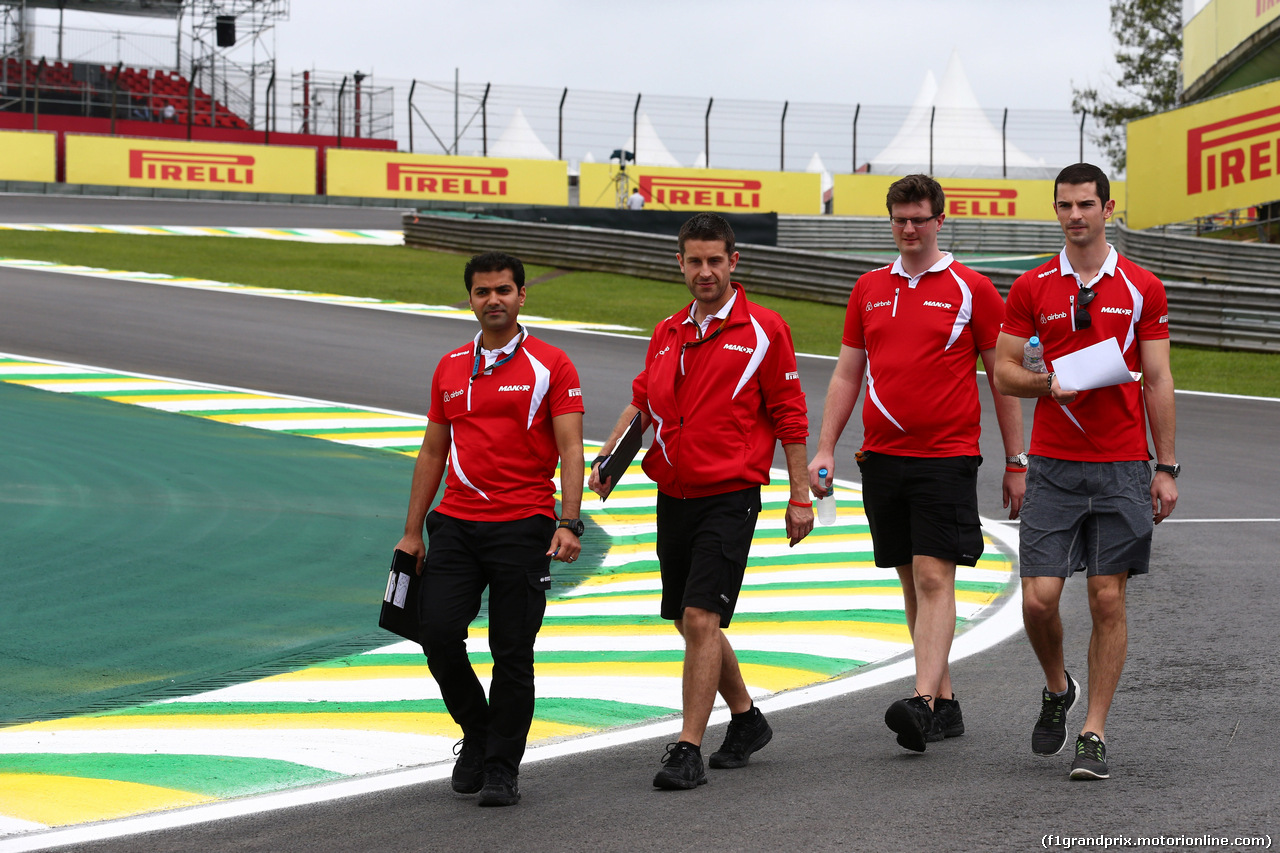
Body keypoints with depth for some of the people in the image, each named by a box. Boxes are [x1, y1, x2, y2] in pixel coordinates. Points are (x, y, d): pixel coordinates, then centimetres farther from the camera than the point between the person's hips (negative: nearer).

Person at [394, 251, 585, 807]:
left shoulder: (550, 366, -1)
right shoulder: (450, 369, 13)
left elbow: (570, 450, -6)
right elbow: (433, 452, 17)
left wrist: (569, 523, -19)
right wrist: (412, 532, 13)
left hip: (523, 526, -4)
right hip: (455, 525, 4)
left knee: (513, 653, -1)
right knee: (438, 632, -8)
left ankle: (502, 769, 9)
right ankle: (476, 730, 16)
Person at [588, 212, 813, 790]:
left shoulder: (764, 330, -4)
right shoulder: (667, 335, 12)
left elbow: (789, 417, -3)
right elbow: (642, 402, 18)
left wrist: (800, 496, -4)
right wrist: (609, 454, 1)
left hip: (730, 497, -6)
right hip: (673, 497, 6)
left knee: (701, 618, -14)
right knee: (690, 623, 14)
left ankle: (688, 750, -12)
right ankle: (746, 719, 33)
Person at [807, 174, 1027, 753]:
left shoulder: (972, 289, -1)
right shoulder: (869, 290, 12)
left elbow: (1003, 378, 2)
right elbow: (847, 374, 15)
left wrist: (1016, 462, 0)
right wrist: (825, 450, 7)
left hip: (947, 456, -5)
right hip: (882, 456, 5)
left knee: (934, 578, -13)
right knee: (912, 583, 8)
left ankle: (923, 703, -22)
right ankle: (946, 703, 15)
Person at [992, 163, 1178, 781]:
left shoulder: (1142, 288, 3)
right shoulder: (1032, 288, 5)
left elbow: (1157, 381, 5)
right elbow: (1002, 372, 8)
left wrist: (1166, 468, 1)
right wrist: (1049, 382, -13)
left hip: (1122, 465, -1)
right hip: (1053, 467, 1)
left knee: (1108, 600, -1)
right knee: (1039, 597, -6)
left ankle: (1093, 735, 6)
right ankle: (1057, 690, 24)